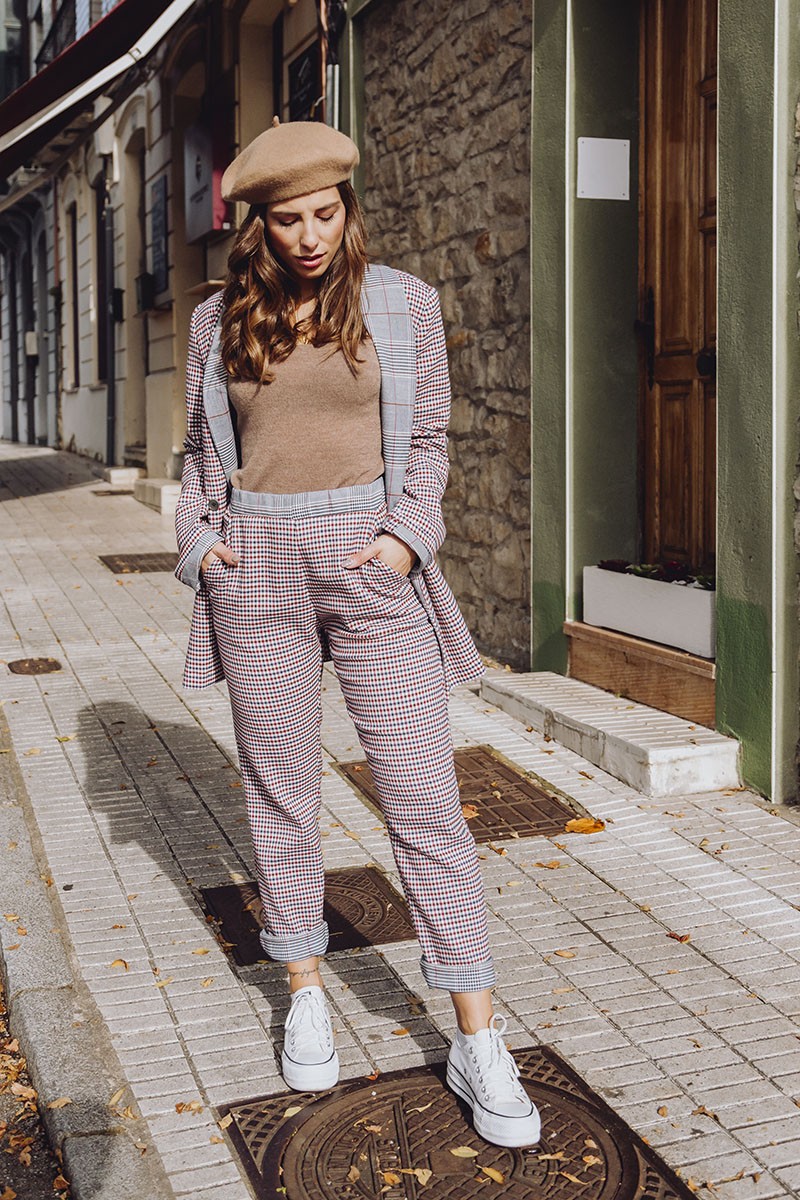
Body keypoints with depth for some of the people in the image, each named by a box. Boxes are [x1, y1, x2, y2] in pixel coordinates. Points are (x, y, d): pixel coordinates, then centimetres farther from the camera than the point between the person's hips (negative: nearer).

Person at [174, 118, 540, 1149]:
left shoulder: (402, 303, 3)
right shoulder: (219, 319, 7)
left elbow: (427, 438, 9)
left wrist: (408, 534, -7)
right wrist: (200, 540, 0)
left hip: (373, 563, -1)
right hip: (256, 571, 2)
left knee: (424, 799, -4)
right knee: (280, 792, 9)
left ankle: (479, 1043, 5)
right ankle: (306, 996, 28)